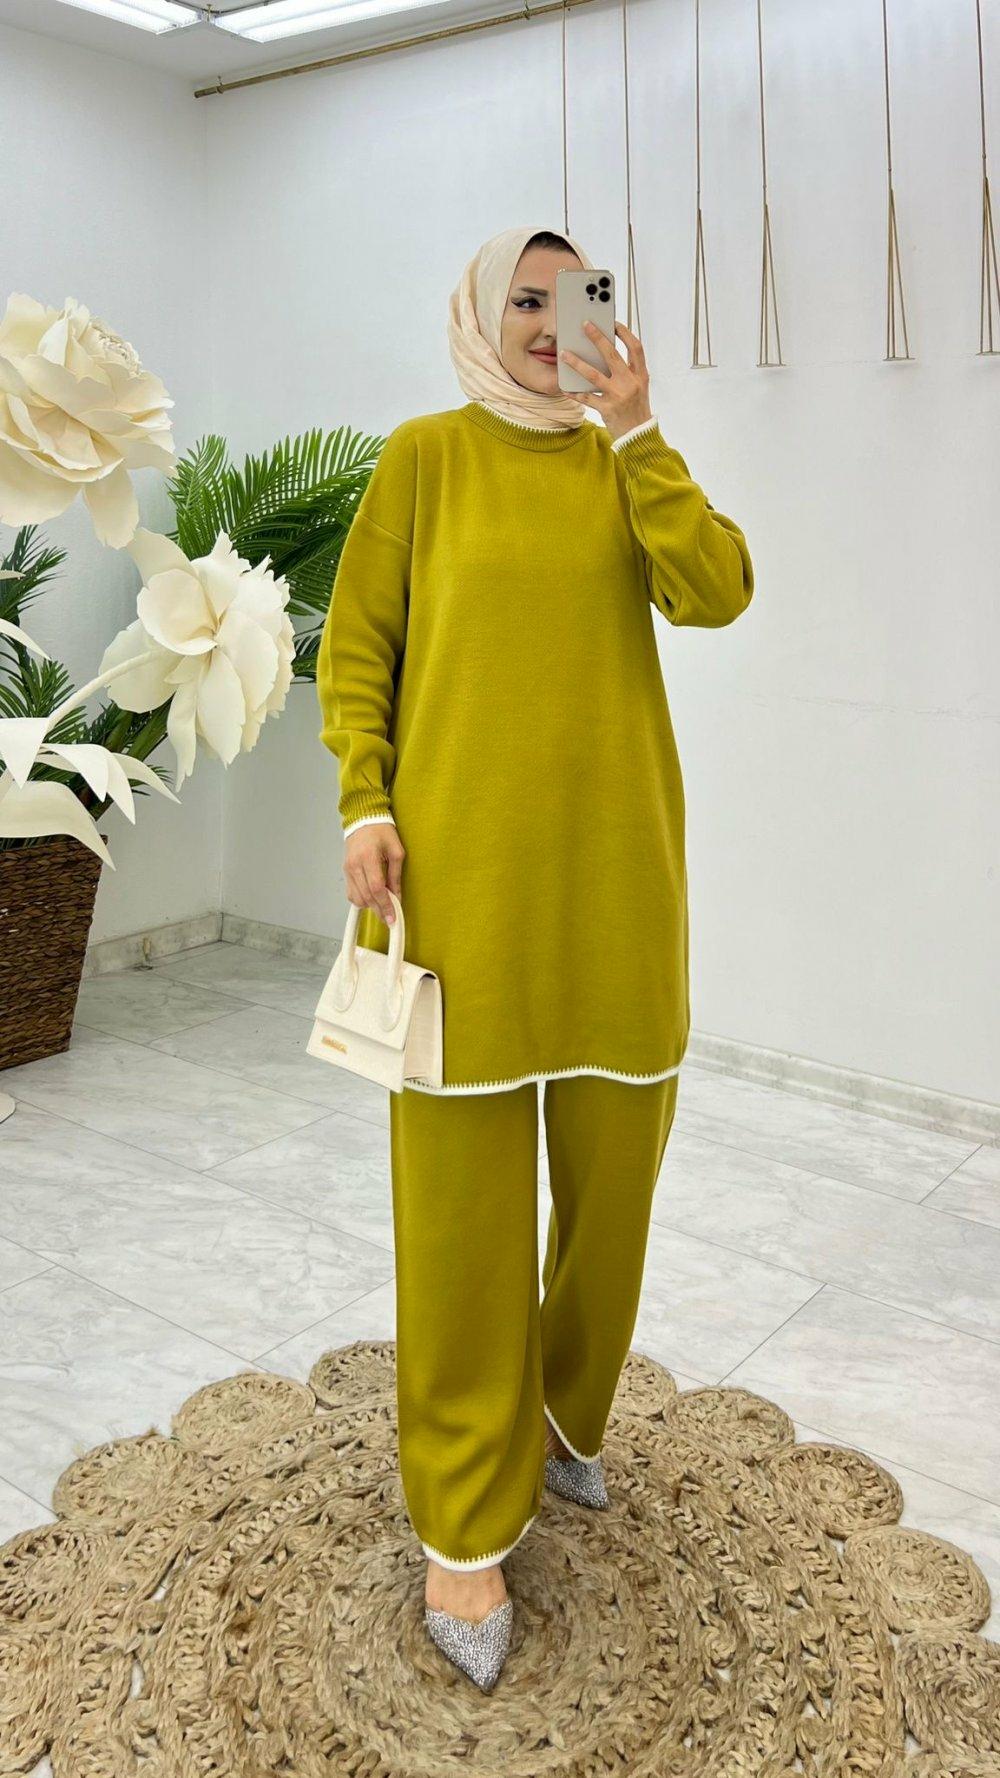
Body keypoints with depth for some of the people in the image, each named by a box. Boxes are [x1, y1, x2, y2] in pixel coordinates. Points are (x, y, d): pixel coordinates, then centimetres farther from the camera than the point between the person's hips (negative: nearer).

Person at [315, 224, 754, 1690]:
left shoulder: (625, 461, 13)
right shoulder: (425, 456, 7)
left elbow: (717, 591, -4)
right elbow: (354, 645, 3)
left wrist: (634, 430, -5)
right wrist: (364, 802, -8)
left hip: (613, 866, 4)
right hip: (465, 866, -3)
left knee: (613, 1165, 12)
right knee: (464, 1188, -1)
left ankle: (564, 1415, 37)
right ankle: (467, 1526, 14)